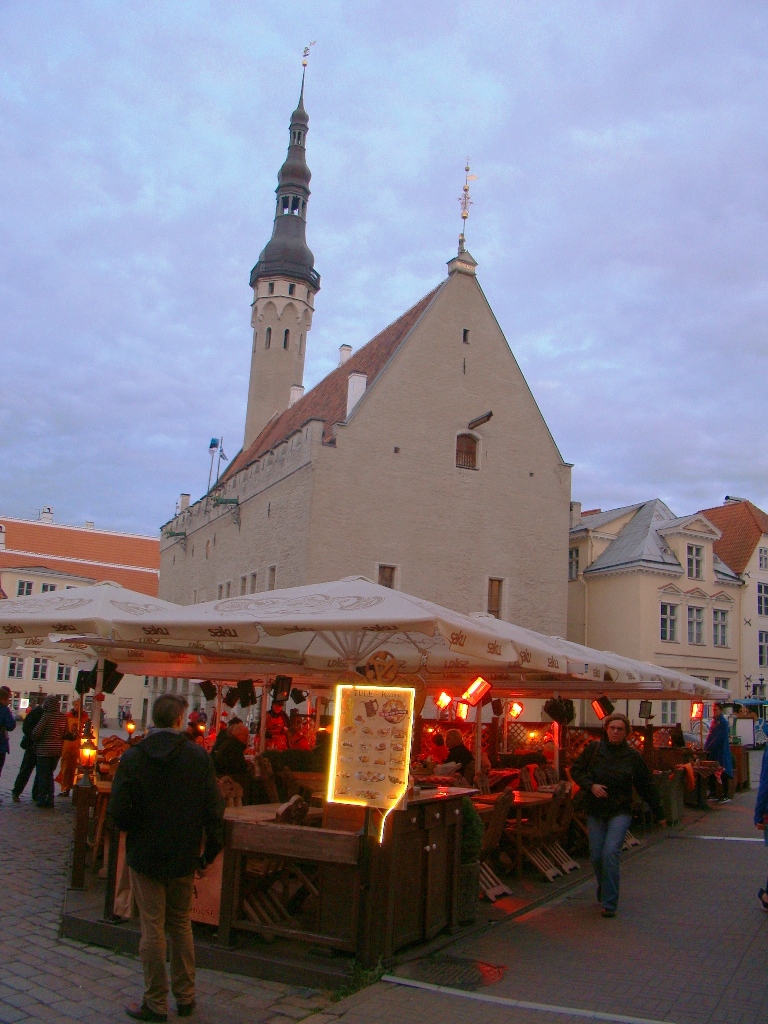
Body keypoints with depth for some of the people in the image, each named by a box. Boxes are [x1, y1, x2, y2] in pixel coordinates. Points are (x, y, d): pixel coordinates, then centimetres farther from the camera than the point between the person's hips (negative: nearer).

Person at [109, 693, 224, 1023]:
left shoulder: (133, 757, -12)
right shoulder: (199, 757, -10)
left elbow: (118, 811, -13)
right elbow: (214, 810, -9)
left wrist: (135, 830, 9)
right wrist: (209, 852, 4)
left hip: (144, 856, -2)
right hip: (184, 856, 2)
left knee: (152, 929, 8)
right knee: (181, 925, 18)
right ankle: (185, 997, 26)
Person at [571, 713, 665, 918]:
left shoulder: (632, 756, -1)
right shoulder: (593, 749, -1)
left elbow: (646, 785, 7)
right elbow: (576, 770, 3)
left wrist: (658, 813, 12)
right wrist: (591, 785, -14)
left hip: (620, 811, -2)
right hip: (595, 810, 2)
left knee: (610, 853, -16)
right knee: (596, 857, 4)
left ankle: (609, 904, -6)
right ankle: (604, 891, 33)